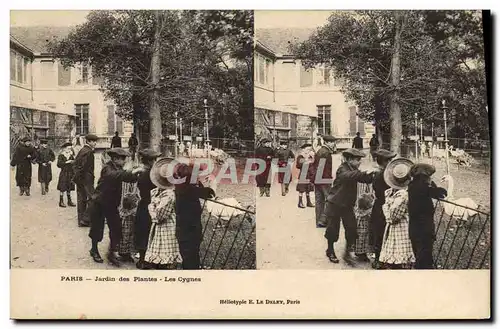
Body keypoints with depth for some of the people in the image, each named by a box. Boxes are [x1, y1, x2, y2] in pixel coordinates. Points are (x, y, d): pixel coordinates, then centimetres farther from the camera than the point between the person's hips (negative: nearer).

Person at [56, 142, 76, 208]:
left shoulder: (71, 156, 10)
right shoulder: (61, 156, -5)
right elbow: (59, 164, -17)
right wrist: (66, 162, -22)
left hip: (70, 174, 5)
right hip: (64, 174, -5)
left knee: (69, 188, 10)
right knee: (62, 188, -2)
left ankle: (69, 201, 18)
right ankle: (61, 202, 6)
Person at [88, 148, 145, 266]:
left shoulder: (118, 169, 3)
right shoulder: (107, 169, -20)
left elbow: (128, 179, -4)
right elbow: (115, 176, -42)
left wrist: (137, 174, -22)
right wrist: (132, 172, -44)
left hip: (111, 204, 6)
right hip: (99, 204, -6)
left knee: (117, 228, -1)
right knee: (97, 228, 7)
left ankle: (112, 252, 13)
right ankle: (94, 250, 29)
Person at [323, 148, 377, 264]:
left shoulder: (354, 171, 8)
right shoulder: (342, 169, -16)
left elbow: (365, 180, -1)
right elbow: (348, 176, -39)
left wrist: (371, 176, -21)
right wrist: (364, 174, -47)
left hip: (347, 205, 6)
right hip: (335, 204, -6)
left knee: (351, 228, -3)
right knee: (333, 229, 5)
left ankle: (347, 252, 11)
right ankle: (330, 251, 24)